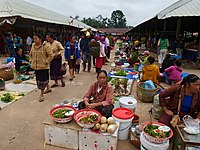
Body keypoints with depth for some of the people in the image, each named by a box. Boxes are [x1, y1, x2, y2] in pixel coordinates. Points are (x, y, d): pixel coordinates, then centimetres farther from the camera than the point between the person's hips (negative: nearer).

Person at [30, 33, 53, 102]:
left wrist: (46, 62, -15)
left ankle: (41, 94, 10)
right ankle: (48, 88, 38)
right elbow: (31, 54, 23)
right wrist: (31, 60, 11)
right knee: (38, 79, 16)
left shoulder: (46, 46, -11)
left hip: (44, 66, -7)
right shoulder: (33, 46, 9)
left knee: (43, 80, -4)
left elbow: (50, 55, -11)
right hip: (36, 66, 7)